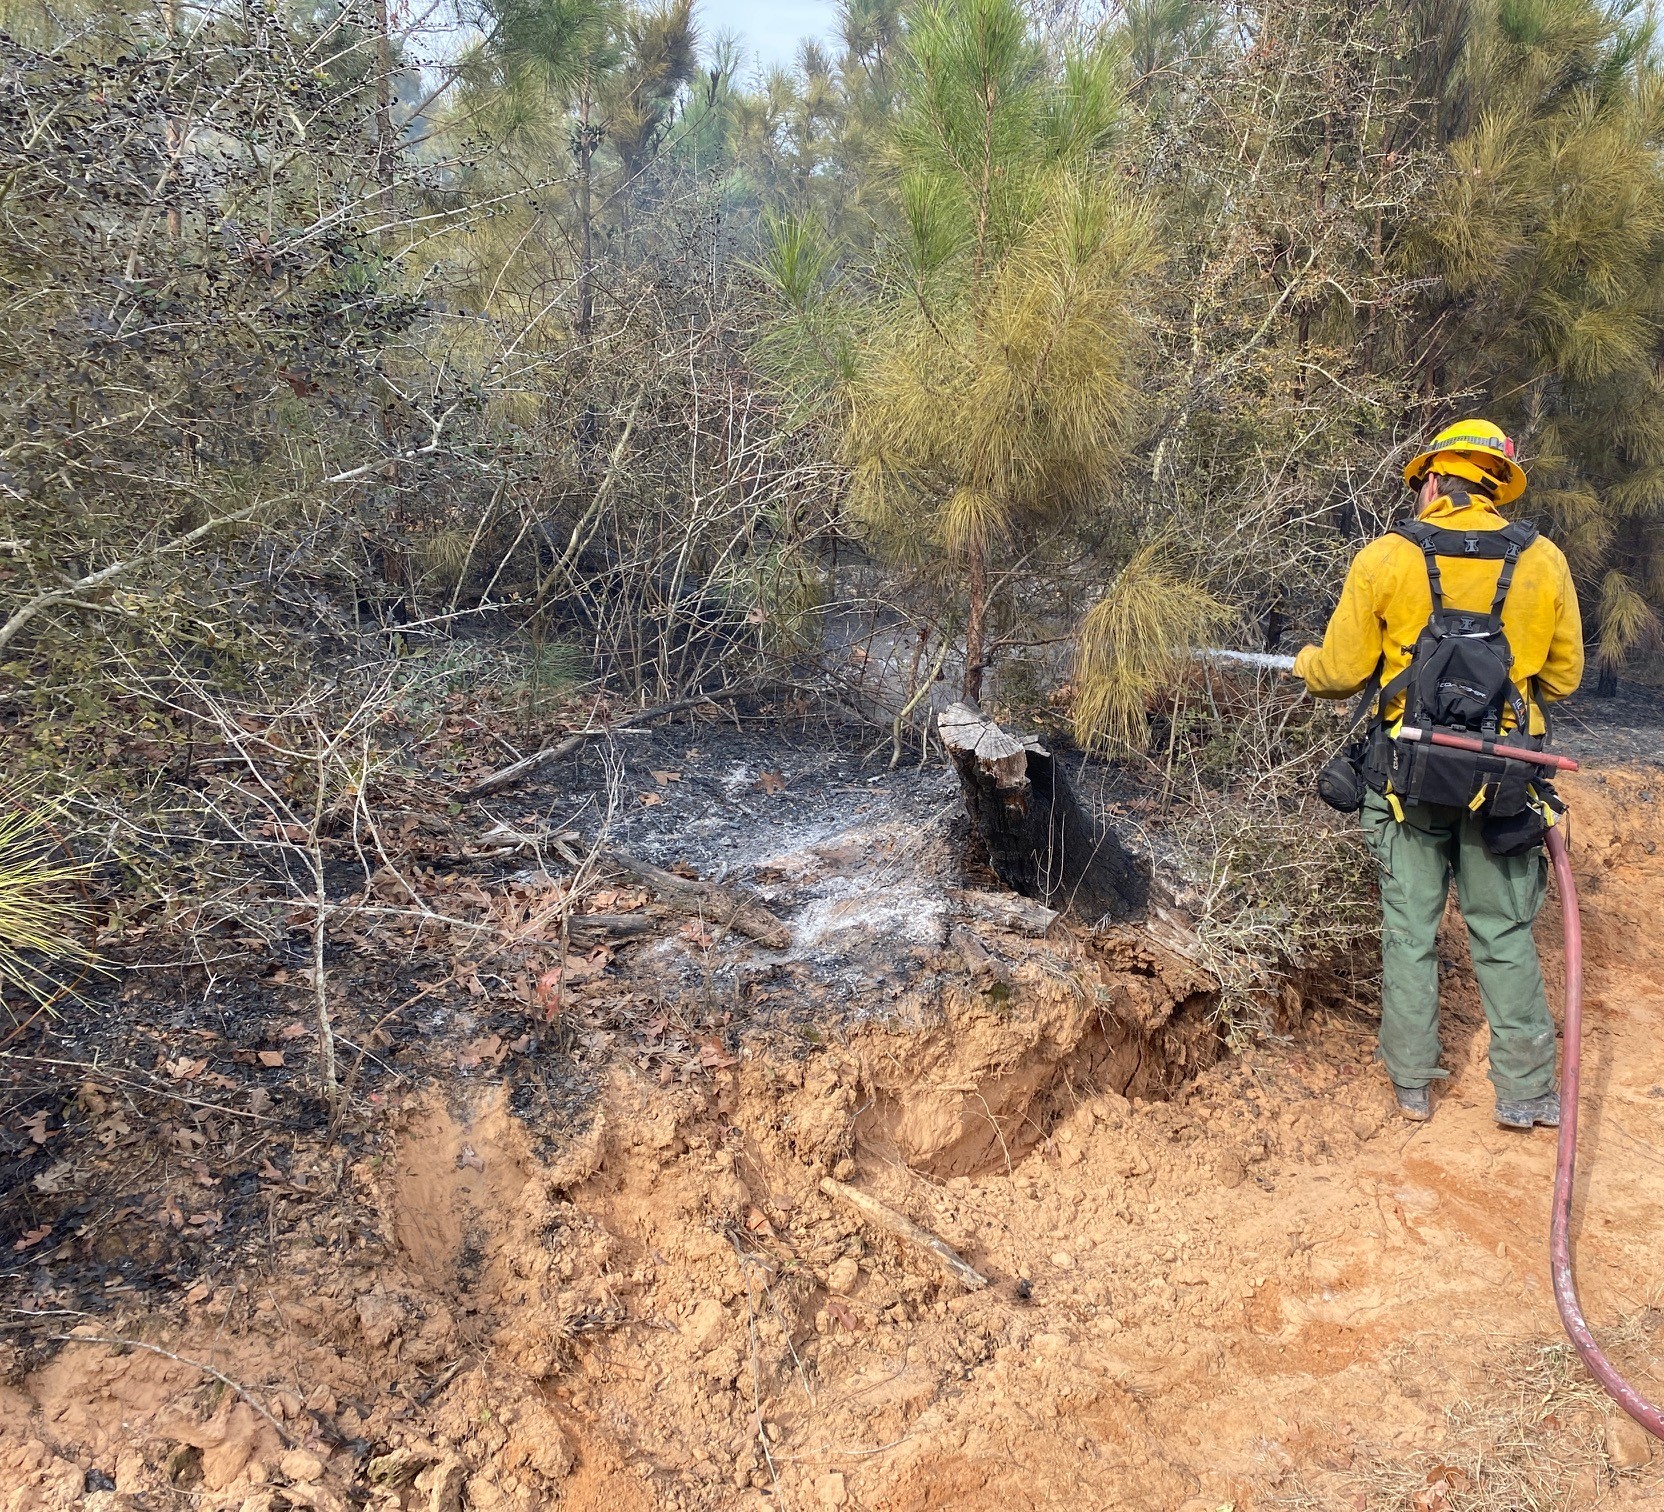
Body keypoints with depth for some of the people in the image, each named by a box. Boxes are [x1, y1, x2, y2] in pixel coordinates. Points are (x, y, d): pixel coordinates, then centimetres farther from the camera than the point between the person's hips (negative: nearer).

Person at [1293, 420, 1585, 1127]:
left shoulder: (1384, 558, -7)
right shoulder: (1543, 561, 0)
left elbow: (1342, 673, -4)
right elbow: (1562, 676, 9)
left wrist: (1306, 663, 18)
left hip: (1409, 776, -1)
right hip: (1503, 778, 1)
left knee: (1410, 931, 11)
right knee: (1504, 935, 13)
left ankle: (1412, 1085, 21)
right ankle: (1525, 1092, 20)